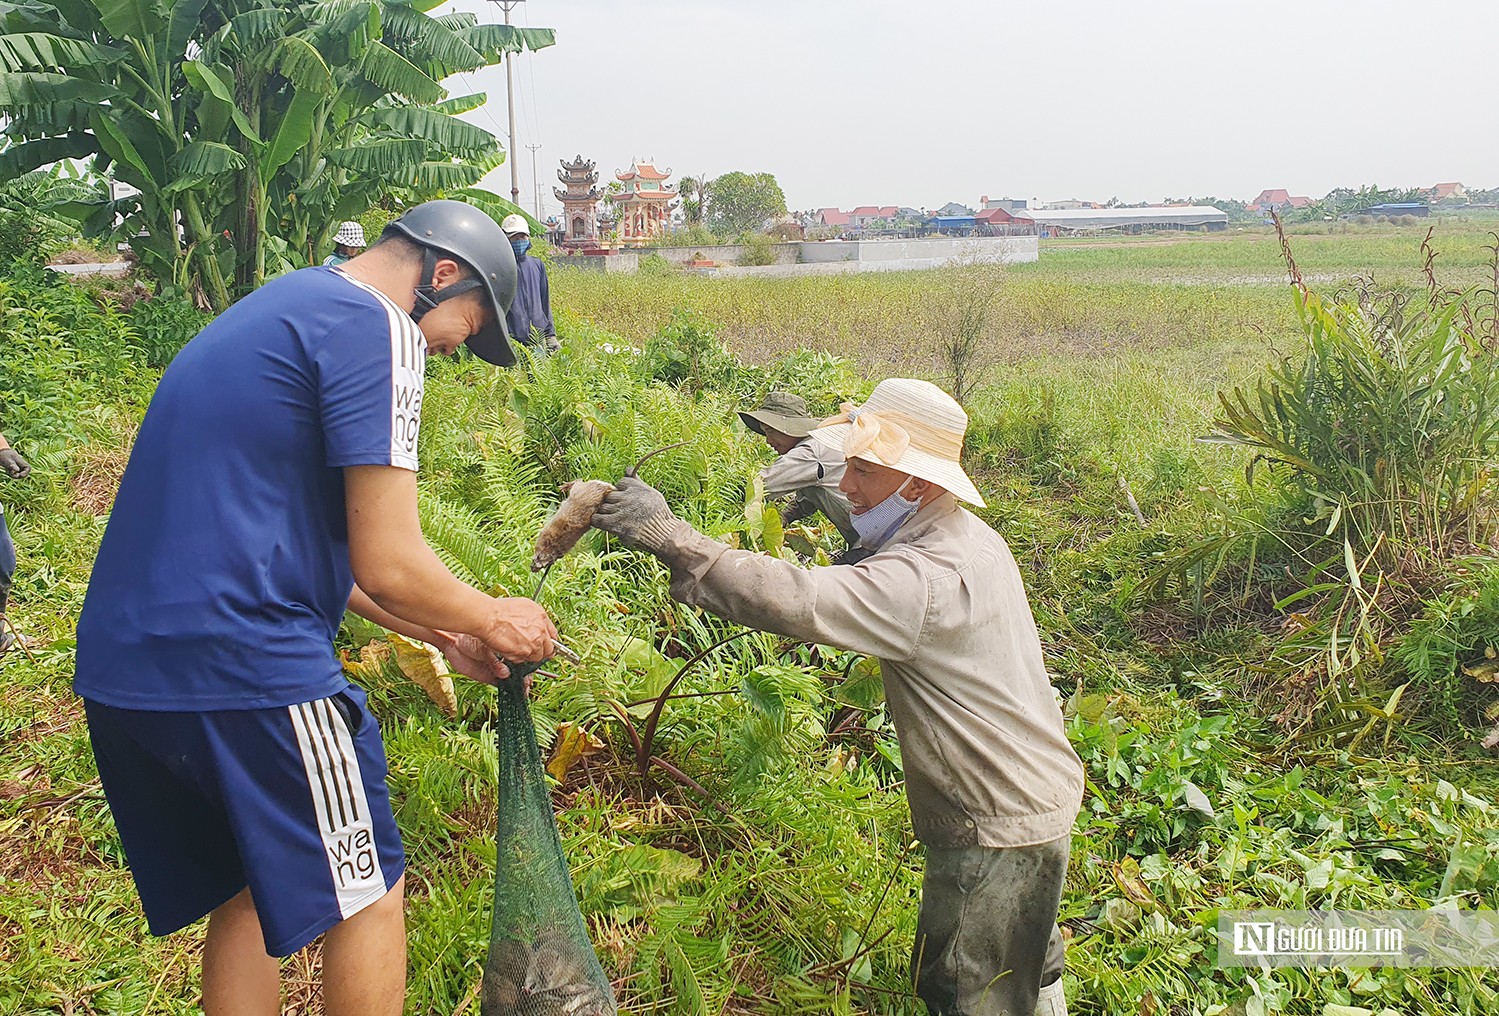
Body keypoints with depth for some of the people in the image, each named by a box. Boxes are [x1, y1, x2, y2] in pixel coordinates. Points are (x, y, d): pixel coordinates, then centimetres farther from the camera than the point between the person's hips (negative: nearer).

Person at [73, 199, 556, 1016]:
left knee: (245, 893, 23)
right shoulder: (377, 327, -9)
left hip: (119, 667, 9)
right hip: (243, 668, -9)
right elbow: (386, 565, -15)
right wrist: (491, 621, 4)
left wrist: (442, 634, 21)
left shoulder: (272, 310, 21)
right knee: (366, 898, 8)